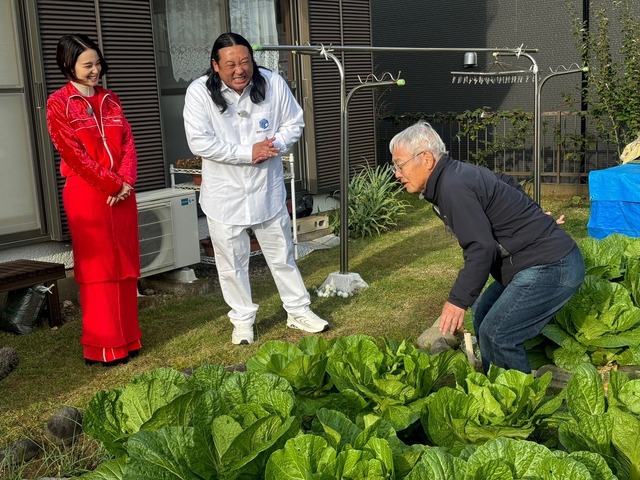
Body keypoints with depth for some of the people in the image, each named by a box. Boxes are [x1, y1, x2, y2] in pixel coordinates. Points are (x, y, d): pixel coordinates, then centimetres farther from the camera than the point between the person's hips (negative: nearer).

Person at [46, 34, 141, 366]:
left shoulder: (111, 100, 14)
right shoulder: (58, 103, -4)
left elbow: (128, 143, 8)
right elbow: (74, 154, -11)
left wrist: (126, 182, -8)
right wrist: (112, 185, -13)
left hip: (122, 193, 5)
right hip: (87, 194, -5)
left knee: (125, 266, 8)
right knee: (98, 268, -1)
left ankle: (126, 337, 18)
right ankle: (102, 346, 7)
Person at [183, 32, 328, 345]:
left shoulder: (274, 84, -7)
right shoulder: (199, 92, -14)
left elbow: (294, 123, 4)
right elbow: (199, 142, -19)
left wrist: (277, 145, -17)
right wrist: (247, 153, -21)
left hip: (268, 192, 2)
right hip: (224, 196, -1)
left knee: (282, 256, 16)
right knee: (232, 264, 10)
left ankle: (299, 312, 32)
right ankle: (242, 320, 29)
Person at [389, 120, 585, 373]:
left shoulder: (454, 187, -20)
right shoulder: (459, 174, 10)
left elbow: (481, 248, -26)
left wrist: (458, 300, -23)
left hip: (551, 267, -11)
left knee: (495, 334, -13)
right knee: (483, 313, 17)